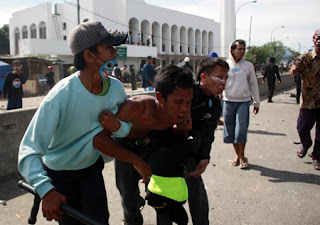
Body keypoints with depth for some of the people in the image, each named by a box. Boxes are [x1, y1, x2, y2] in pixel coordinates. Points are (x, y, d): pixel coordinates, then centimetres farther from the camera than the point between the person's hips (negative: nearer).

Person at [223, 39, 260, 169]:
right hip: (228, 101, 1)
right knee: (230, 130, 6)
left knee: (241, 129, -6)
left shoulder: (248, 65, 5)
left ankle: (242, 157, 11)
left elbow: (253, 84, 11)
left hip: (244, 101, -1)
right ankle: (237, 156, 22)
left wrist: (256, 102, 12)